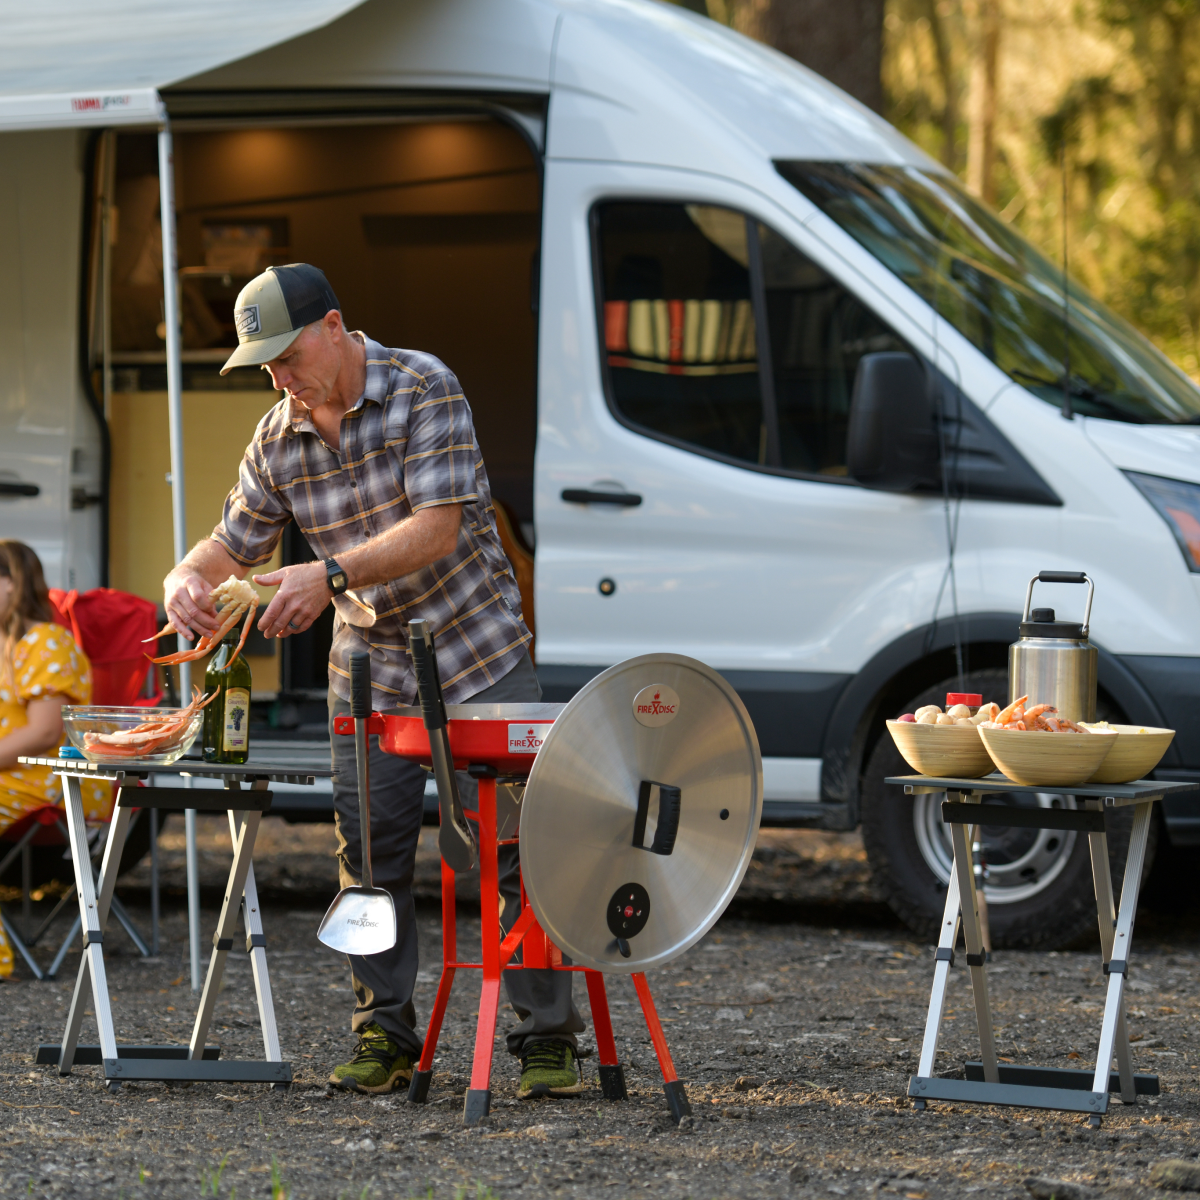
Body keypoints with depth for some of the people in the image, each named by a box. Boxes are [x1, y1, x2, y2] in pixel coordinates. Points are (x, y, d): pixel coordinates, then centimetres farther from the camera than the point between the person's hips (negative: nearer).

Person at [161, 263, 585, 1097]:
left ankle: (549, 1041, 0)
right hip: (370, 669, 4)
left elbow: (438, 529, -23)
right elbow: (234, 543, 9)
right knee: (371, 858, 1)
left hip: (480, 656, -4)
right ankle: (385, 1037, 12)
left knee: (515, 847, -6)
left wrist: (331, 575, -33)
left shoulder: (424, 389, -15)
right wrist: (186, 580, -14)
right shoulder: (277, 442, 0)